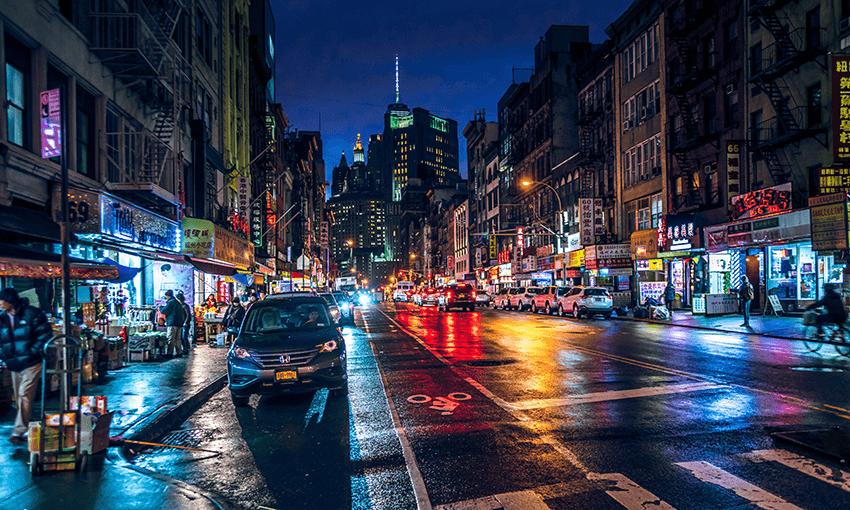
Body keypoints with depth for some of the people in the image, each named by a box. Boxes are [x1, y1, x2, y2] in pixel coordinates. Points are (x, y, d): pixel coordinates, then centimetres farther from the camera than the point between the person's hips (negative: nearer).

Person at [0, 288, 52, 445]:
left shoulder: (32, 314, -9)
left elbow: (45, 335, -11)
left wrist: (33, 352, -15)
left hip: (31, 364, -7)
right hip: (14, 366, 7)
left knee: (24, 396, -11)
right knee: (19, 398, 11)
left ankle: (19, 431, -8)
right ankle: (25, 429, 21)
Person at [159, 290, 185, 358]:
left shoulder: (171, 302, -9)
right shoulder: (177, 302, 20)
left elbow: (164, 311, -10)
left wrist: (160, 308, 12)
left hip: (173, 323, -9)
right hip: (179, 323, 9)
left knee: (171, 339, -8)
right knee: (178, 338, 11)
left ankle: (168, 353, -8)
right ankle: (179, 353, 11)